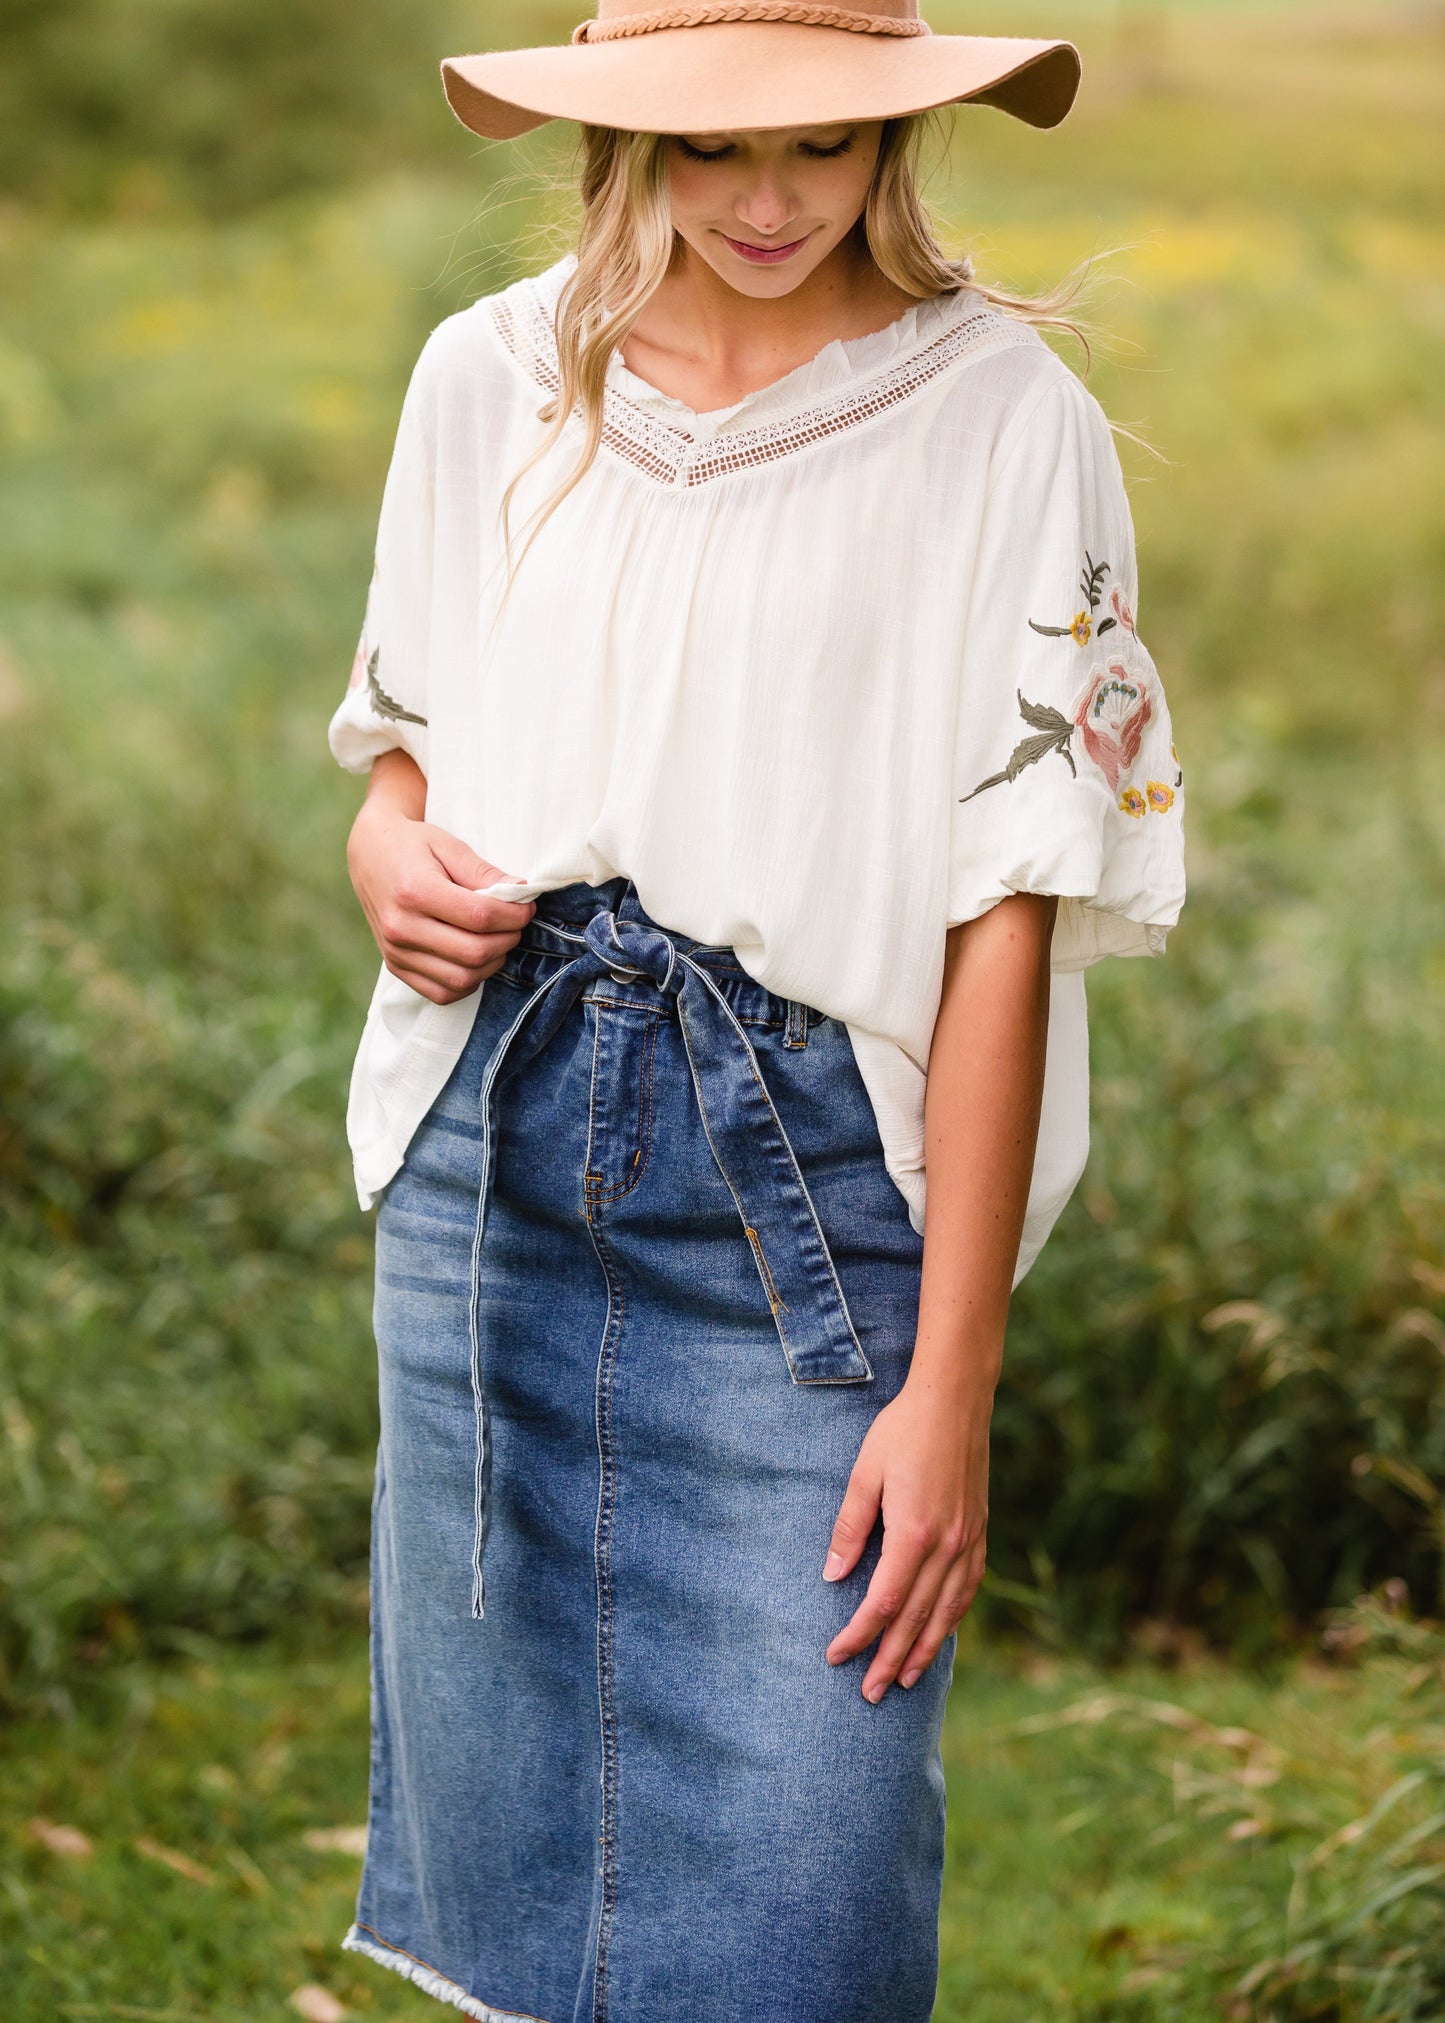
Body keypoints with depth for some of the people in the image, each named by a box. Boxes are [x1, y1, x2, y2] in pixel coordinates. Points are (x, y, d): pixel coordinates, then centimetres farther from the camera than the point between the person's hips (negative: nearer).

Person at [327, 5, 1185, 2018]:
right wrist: (392, 860, -6)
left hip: (813, 1179, -3)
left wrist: (953, 1383, -12)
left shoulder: (1004, 426, -7)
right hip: (489, 1155, 4)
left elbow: (1006, 922, -9)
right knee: (505, 1841, 11)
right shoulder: (492, 378, 6)